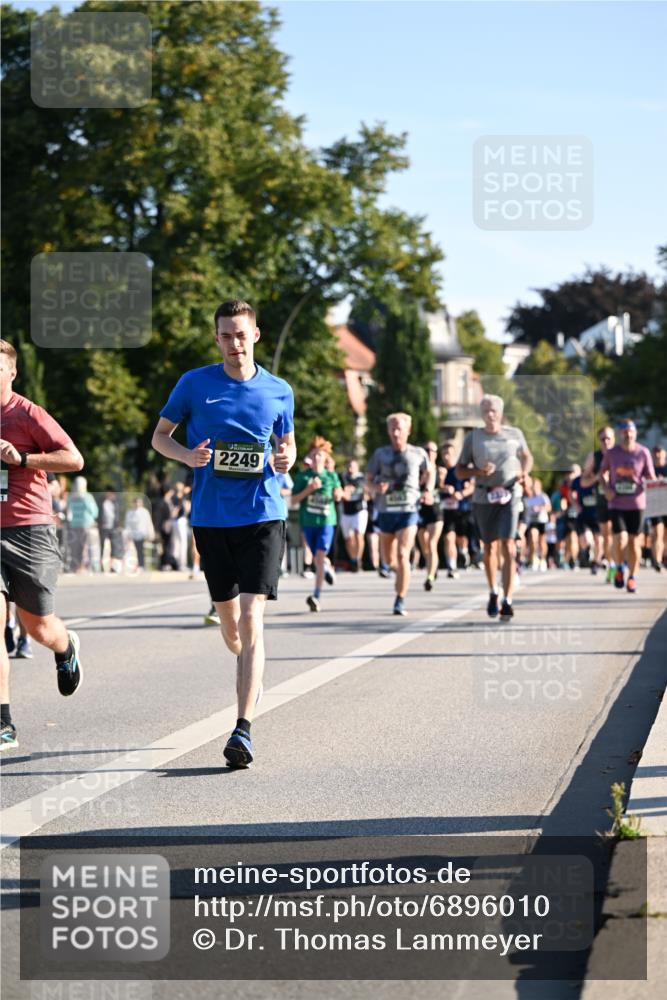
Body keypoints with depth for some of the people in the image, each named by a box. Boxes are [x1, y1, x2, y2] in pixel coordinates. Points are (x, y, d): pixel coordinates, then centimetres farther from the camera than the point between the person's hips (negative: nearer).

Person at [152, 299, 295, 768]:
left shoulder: (279, 391, 5)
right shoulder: (194, 384, 2)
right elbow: (160, 435, 10)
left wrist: (287, 458, -5)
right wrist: (188, 455, -11)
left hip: (263, 515, -2)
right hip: (211, 517, 2)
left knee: (251, 620, -15)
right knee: (229, 622, 12)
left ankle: (244, 730, -19)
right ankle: (253, 673, 45)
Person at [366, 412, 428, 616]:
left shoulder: (418, 454, 4)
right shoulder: (380, 454, 4)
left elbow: (427, 474, 22)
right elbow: (368, 479, 7)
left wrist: (427, 491, 7)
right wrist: (376, 487, -13)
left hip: (409, 510, -3)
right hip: (386, 510, 3)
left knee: (402, 554, -17)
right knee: (388, 559, 13)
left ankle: (400, 601, -15)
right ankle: (402, 572, 48)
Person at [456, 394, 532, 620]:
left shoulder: (514, 434, 5)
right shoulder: (473, 437, 2)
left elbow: (527, 457, 23)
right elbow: (459, 471, 4)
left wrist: (524, 473, 2)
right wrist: (478, 471, -15)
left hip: (510, 495, -1)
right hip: (483, 498, 1)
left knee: (508, 548, -15)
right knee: (490, 548, 14)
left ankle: (507, 602, -16)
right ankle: (493, 593, 37)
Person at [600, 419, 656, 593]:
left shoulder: (643, 453, -3)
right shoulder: (611, 453, 0)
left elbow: (651, 478, 1)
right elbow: (602, 472, 15)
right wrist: (606, 488, -2)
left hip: (636, 503, 0)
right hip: (617, 504, 0)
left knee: (634, 542, 3)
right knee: (620, 540, -13)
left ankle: (632, 577, 18)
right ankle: (619, 569, 14)